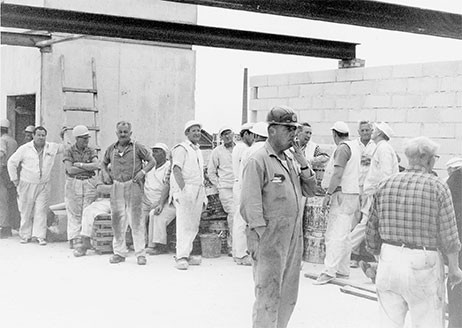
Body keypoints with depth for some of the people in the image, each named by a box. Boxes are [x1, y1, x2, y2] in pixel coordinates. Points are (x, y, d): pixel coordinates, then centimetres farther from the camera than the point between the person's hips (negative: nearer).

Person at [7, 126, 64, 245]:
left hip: (43, 186, 1)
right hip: (27, 185, -1)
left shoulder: (52, 147, 3)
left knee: (41, 211, -4)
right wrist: (15, 180, 3)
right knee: (26, 211, 5)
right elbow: (12, 162, 4)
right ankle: (25, 235, 16)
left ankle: (40, 236, -1)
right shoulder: (24, 149, -3)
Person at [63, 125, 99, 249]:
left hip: (89, 184, 2)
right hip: (73, 184, -2)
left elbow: (96, 165, -8)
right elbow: (70, 169, -12)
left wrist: (80, 165, -12)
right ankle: (73, 240, 2)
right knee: (74, 213, -2)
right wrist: (89, 167, -9)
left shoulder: (91, 151, 6)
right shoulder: (69, 151, -1)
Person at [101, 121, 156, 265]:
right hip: (117, 186, 4)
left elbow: (152, 161, 4)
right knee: (117, 218, 3)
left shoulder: (137, 147, 0)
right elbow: (103, 163, 27)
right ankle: (119, 252, 13)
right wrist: (105, 173, 8)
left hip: (133, 185, -4)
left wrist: (142, 172, -10)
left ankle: (140, 253, 1)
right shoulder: (111, 149, 11)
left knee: (136, 218, -3)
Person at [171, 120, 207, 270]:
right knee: (184, 224, -11)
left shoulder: (198, 150, 22)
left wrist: (203, 195, 18)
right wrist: (183, 189, -23)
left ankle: (186, 254, 13)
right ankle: (181, 257, -13)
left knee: (193, 225, 6)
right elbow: (176, 170, -13)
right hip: (185, 190, -8)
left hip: (198, 190, 8)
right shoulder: (181, 149, -4)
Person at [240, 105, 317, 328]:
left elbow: (310, 190, 16)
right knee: (268, 296, -1)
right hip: (270, 243, -8)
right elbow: (250, 205, -15)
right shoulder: (258, 161, -11)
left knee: (288, 296, 16)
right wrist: (260, 240, -17)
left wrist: (304, 166, 0)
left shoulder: (289, 159, 14)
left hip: (293, 241, 8)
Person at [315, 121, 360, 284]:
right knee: (343, 235, 13)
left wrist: (328, 194, -19)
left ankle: (330, 271, -15)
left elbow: (338, 174, -21)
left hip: (342, 195, -10)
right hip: (353, 193, 10)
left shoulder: (342, 148, -14)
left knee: (334, 235, -12)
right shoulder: (354, 146, 14)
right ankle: (343, 270, 17)